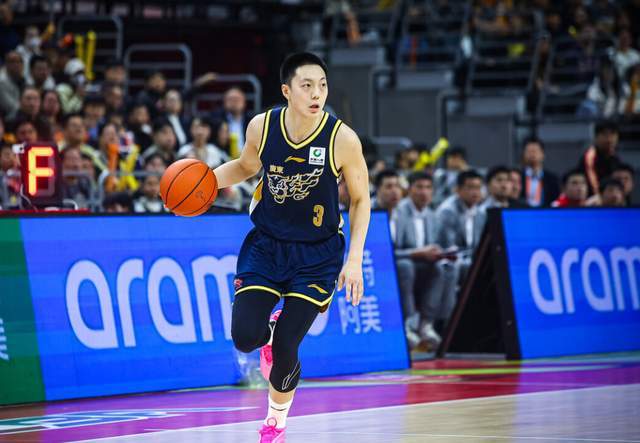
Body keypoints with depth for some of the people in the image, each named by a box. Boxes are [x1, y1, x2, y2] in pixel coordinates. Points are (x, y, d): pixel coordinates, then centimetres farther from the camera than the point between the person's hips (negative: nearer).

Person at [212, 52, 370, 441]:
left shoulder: (343, 139, -19)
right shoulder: (262, 127, -12)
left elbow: (361, 200, -5)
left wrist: (355, 258, -12)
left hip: (317, 254, -2)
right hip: (266, 245, 2)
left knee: (285, 350, -8)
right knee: (245, 338, -14)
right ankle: (270, 327, 26)